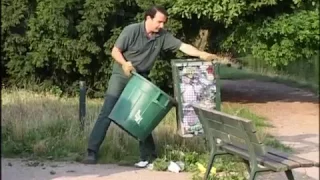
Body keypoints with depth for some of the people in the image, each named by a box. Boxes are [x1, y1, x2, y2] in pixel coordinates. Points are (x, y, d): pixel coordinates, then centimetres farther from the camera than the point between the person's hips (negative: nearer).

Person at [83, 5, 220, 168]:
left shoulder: (163, 36, -5)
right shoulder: (131, 30, -16)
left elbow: (183, 46, -9)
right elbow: (115, 51, -14)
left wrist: (201, 54, -22)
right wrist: (124, 63, -32)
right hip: (121, 75, -3)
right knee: (107, 112, -10)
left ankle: (148, 156, 10)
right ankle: (92, 151, -7)